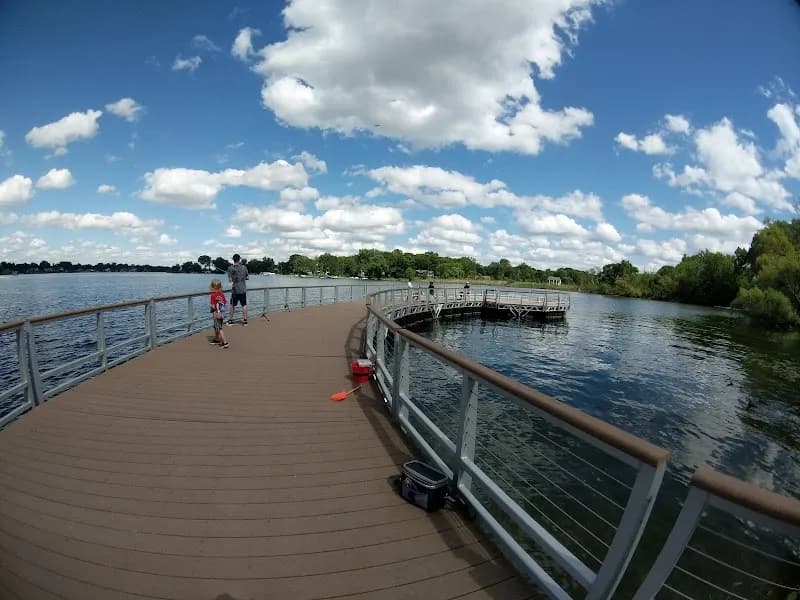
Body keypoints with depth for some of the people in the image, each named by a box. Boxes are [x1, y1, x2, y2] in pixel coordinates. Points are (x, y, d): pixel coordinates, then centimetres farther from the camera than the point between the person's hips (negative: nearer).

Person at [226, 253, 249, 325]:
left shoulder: (231, 268, -8)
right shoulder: (244, 267, 1)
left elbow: (230, 280, -10)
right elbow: (247, 277, 8)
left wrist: (234, 278, 10)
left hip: (235, 290, -2)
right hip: (243, 289, 2)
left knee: (233, 305, 11)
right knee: (244, 305, 7)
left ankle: (230, 320, 19)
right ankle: (245, 320, 8)